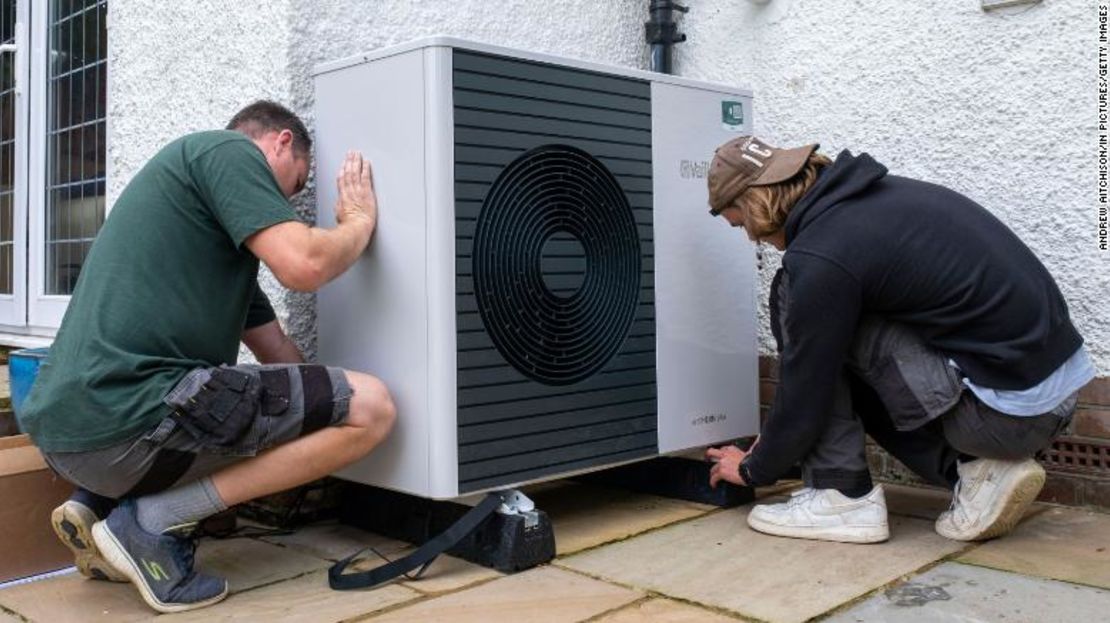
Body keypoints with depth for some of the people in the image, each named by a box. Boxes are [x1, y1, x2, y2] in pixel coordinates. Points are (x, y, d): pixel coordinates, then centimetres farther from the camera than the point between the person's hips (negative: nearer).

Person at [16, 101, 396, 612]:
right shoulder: (230, 149, 1)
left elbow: (278, 353, 30)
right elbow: (303, 265, -13)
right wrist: (360, 220, 7)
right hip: (126, 419, -10)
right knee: (370, 407, -6)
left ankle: (98, 503, 14)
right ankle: (154, 521, -7)